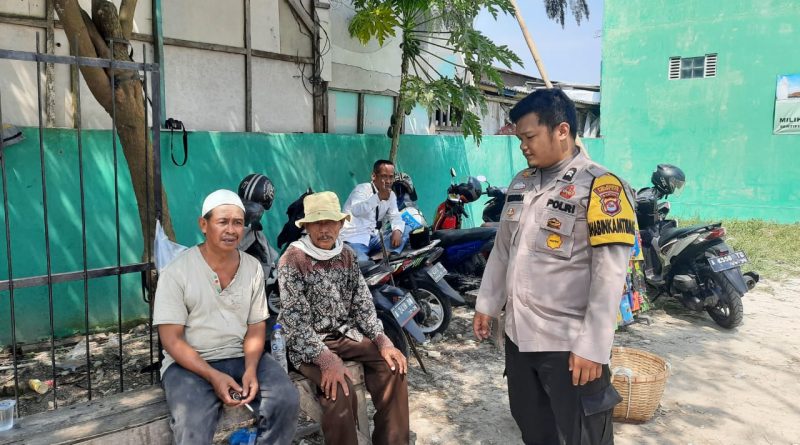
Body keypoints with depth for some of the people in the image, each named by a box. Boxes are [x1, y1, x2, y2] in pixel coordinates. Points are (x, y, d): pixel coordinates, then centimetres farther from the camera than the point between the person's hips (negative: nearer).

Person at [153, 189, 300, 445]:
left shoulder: (253, 268, 3)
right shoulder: (177, 272, -8)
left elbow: (256, 327, 5)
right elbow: (171, 339, -10)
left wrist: (250, 369, -15)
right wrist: (213, 376, -21)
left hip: (242, 357, 3)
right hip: (189, 363, -3)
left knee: (286, 401, -21)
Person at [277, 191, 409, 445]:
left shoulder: (347, 255, 5)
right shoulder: (292, 260, -14)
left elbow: (363, 303, 5)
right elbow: (296, 320, -20)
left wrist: (382, 340, -8)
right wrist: (326, 359, -29)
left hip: (345, 334, 6)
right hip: (307, 344, -6)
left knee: (392, 365, -10)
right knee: (339, 388, -29)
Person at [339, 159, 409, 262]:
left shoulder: (391, 195, 9)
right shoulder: (362, 189, -13)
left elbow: (395, 216, 8)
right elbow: (356, 211, -32)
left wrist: (397, 230, -16)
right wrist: (378, 197, -45)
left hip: (374, 237, 7)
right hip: (354, 239, -7)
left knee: (406, 231, -5)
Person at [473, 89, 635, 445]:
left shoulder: (600, 187, -14)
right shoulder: (521, 183, 8)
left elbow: (609, 276, -17)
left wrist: (593, 347, -19)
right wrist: (486, 304, 16)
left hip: (570, 344, -6)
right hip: (518, 335, 7)